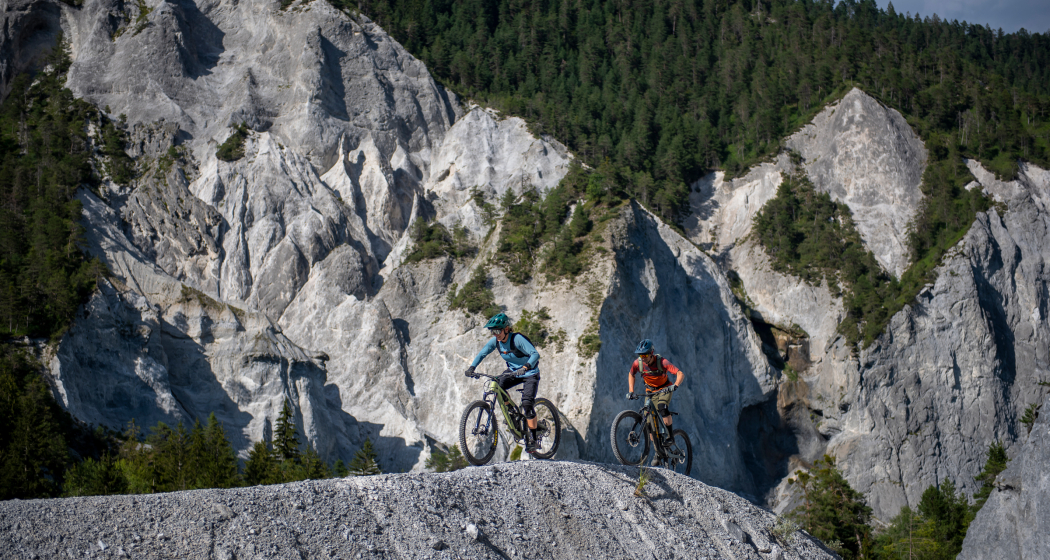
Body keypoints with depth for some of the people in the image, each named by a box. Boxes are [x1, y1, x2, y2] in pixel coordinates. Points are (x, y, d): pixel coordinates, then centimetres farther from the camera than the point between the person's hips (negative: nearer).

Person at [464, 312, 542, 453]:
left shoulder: (517, 339, -28)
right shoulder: (495, 341, -10)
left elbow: (535, 354, -36)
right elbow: (482, 353, 1)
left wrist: (525, 367, -54)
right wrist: (471, 367, -16)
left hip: (530, 373, -6)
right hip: (513, 371, 6)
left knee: (527, 403, -21)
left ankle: (532, 437, -11)